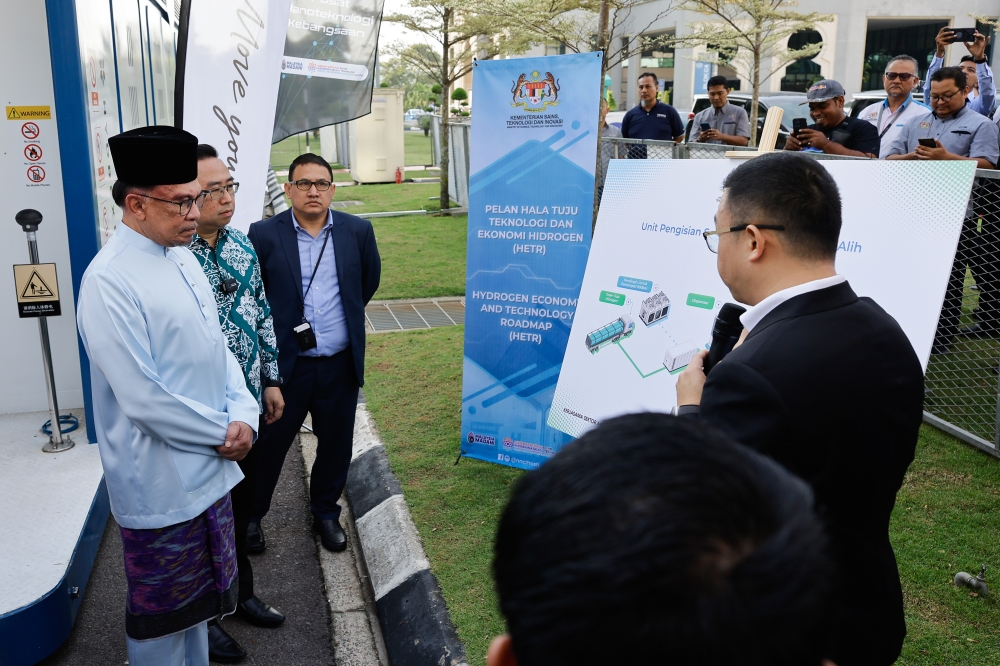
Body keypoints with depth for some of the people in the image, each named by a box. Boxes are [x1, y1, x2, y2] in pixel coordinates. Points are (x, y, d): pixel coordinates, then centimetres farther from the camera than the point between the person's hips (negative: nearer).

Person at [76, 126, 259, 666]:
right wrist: (223, 433, -13)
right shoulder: (109, 281, -21)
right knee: (161, 619, 12)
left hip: (208, 469, 8)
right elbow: (143, 398, -23)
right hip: (160, 484, -8)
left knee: (196, 599, 24)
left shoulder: (182, 257, 5)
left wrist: (243, 414, -5)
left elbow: (216, 345, 10)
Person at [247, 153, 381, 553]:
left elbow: (369, 280, 16)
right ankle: (251, 515, 33)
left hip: (340, 365, 2)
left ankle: (326, 512, 38)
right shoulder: (264, 234, -7)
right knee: (268, 444, 10)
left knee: (335, 445, 15)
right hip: (285, 363, -2)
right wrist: (276, 325, 6)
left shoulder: (357, 231, 0)